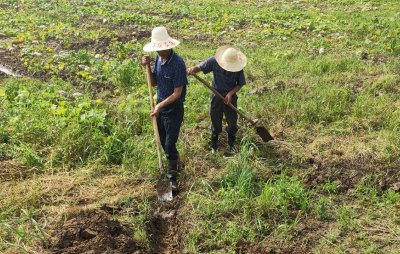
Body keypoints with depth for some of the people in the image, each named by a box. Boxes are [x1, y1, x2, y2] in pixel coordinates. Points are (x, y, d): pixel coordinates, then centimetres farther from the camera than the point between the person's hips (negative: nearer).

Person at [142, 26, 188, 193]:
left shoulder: (178, 63, -23)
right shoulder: (159, 58, 0)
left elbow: (177, 93, -21)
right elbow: (153, 83, 7)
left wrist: (160, 106, -26)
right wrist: (147, 67, -7)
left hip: (174, 108, -7)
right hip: (160, 104, 7)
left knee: (170, 144, -4)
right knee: (162, 141, 18)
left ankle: (173, 178, 10)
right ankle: (173, 164, 41)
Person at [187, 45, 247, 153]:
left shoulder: (238, 68, -14)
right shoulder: (214, 61, -17)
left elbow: (240, 84, -4)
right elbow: (200, 67, -17)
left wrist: (230, 93, -20)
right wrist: (192, 69, -41)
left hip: (230, 96, 0)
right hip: (216, 96, 0)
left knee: (232, 122, 8)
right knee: (215, 122, 12)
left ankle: (231, 143, 36)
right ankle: (214, 145, 34)